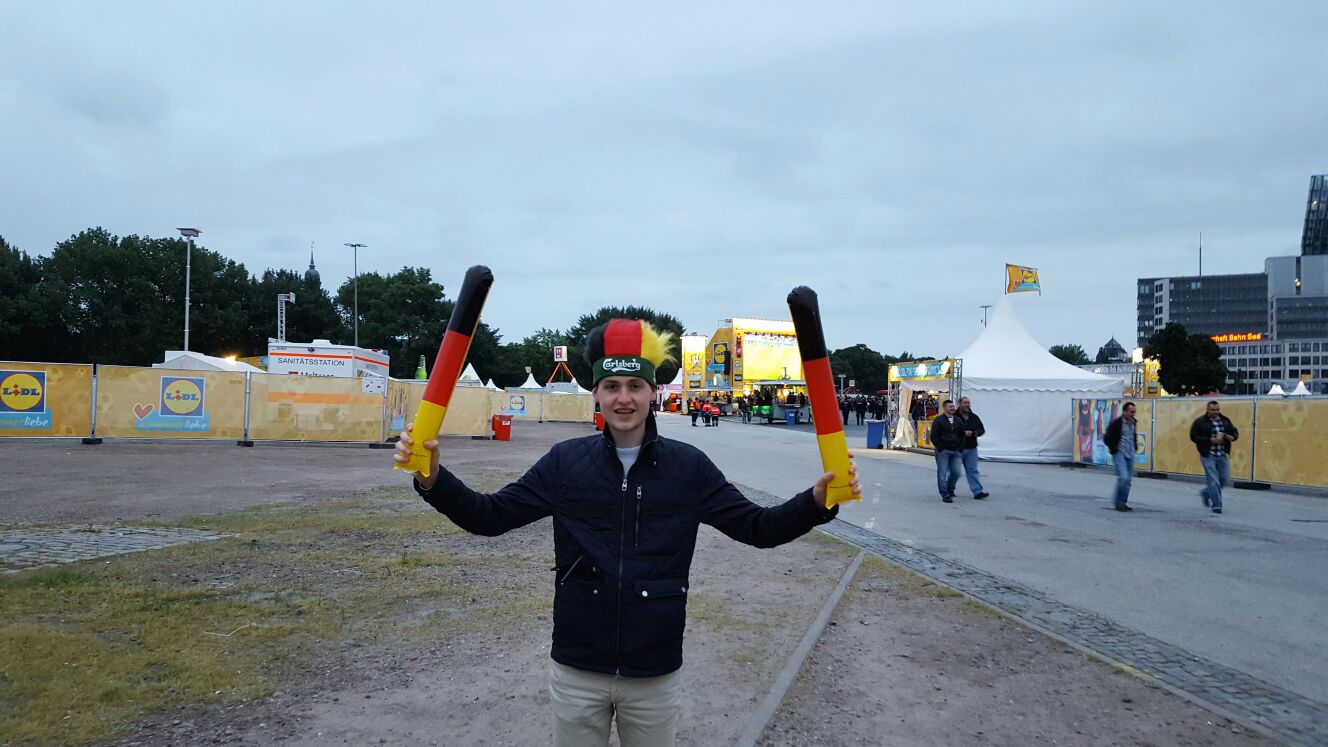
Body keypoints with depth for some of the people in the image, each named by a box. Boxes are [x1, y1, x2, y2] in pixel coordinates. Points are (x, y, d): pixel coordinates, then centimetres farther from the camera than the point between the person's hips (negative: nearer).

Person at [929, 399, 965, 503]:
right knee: (943, 473, -3)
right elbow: (934, 437, -7)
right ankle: (945, 495, 2)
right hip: (943, 451, -5)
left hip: (955, 451, 5)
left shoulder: (958, 420, 13)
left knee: (956, 472, 4)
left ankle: (950, 490, 26)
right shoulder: (938, 420, -4)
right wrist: (941, 448, -12)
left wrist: (960, 448, 7)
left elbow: (962, 436, 18)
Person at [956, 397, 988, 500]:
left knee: (972, 470, 3)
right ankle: (949, 490, 21)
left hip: (971, 449, 4)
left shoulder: (974, 417, 11)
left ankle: (977, 492, -1)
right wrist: (963, 433, -19)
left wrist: (975, 433, -5)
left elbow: (982, 430, 17)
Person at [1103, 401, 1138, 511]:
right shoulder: (1115, 423, -11)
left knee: (1128, 480, 7)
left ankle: (1123, 503, 16)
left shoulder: (1133, 423, 9)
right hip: (1119, 454, -7)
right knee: (1123, 477, -17)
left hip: (1130, 455, 7)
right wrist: (1115, 449, -10)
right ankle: (1118, 501, -3)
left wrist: (1134, 447, 14)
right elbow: (1106, 438, -8)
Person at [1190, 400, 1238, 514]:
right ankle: (1216, 505, 5)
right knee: (1213, 481, -4)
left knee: (1225, 479, 9)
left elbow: (1235, 432, 17)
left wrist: (1232, 437, -8)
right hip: (1208, 455, -5)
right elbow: (1193, 436, -10)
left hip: (1223, 455, 5)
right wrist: (1210, 440, -20)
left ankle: (1205, 492, 33)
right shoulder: (1200, 422, -6)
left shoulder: (1225, 420, 8)